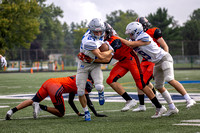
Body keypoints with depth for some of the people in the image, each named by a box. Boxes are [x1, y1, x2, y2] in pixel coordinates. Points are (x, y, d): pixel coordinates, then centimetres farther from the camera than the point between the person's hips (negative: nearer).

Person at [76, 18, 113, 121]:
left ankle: (101, 92, 16)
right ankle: (86, 112, 20)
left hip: (95, 65, 4)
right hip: (84, 65, -4)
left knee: (99, 86, -21)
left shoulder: (100, 35, -12)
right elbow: (100, 56, -31)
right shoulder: (88, 41, -35)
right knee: (80, 91, -3)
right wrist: (111, 51, -17)